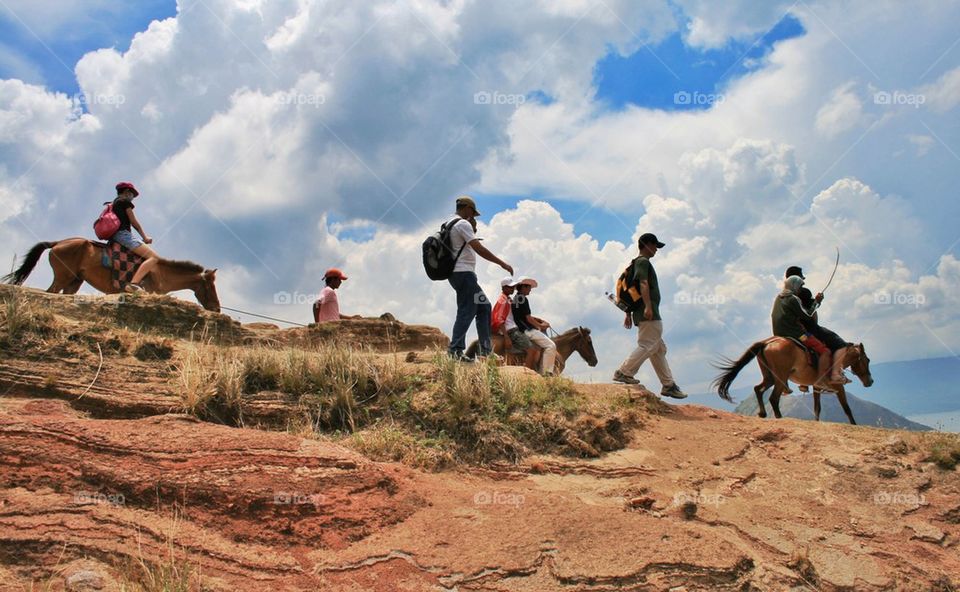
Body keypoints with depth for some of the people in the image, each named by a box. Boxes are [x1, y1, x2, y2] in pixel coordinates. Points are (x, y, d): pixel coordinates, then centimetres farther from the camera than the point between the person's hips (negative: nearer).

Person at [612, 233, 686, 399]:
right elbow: (643, 284, -21)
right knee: (647, 346, -11)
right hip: (649, 315, -11)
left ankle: (668, 384, 12)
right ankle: (623, 372, -10)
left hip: (651, 316, 11)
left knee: (659, 349, 10)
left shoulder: (636, 263, 25)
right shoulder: (643, 261, -5)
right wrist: (648, 306, -32)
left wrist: (628, 314, 22)